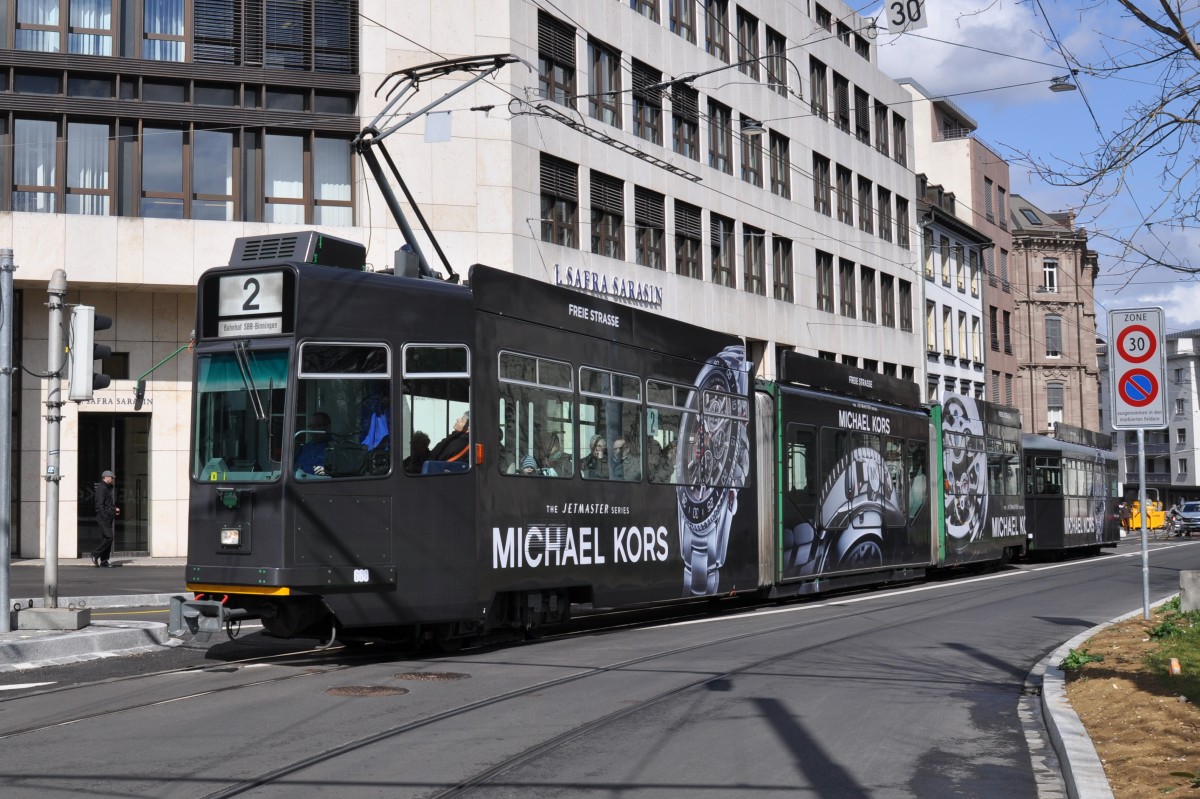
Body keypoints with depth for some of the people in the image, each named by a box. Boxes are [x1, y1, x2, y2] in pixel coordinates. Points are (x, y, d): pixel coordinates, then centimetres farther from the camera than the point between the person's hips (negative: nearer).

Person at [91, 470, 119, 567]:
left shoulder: (108, 488, 21)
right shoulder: (101, 488, -10)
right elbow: (100, 504, -17)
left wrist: (115, 509, 14)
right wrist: (105, 516, -22)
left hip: (108, 518, 10)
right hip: (104, 517, -10)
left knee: (105, 539, 8)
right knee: (109, 538, -14)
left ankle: (104, 561, 10)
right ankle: (95, 554, -4)